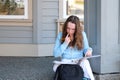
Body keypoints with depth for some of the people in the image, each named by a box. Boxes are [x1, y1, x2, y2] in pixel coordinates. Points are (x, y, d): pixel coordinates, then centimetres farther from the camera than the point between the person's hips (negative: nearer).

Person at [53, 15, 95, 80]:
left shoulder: (82, 34, 1)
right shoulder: (61, 35, 0)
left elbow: (86, 48, 9)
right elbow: (55, 54, -2)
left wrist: (89, 50, -16)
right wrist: (65, 43, -14)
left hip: (79, 61, 0)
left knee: (85, 62, -36)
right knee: (56, 67, -33)